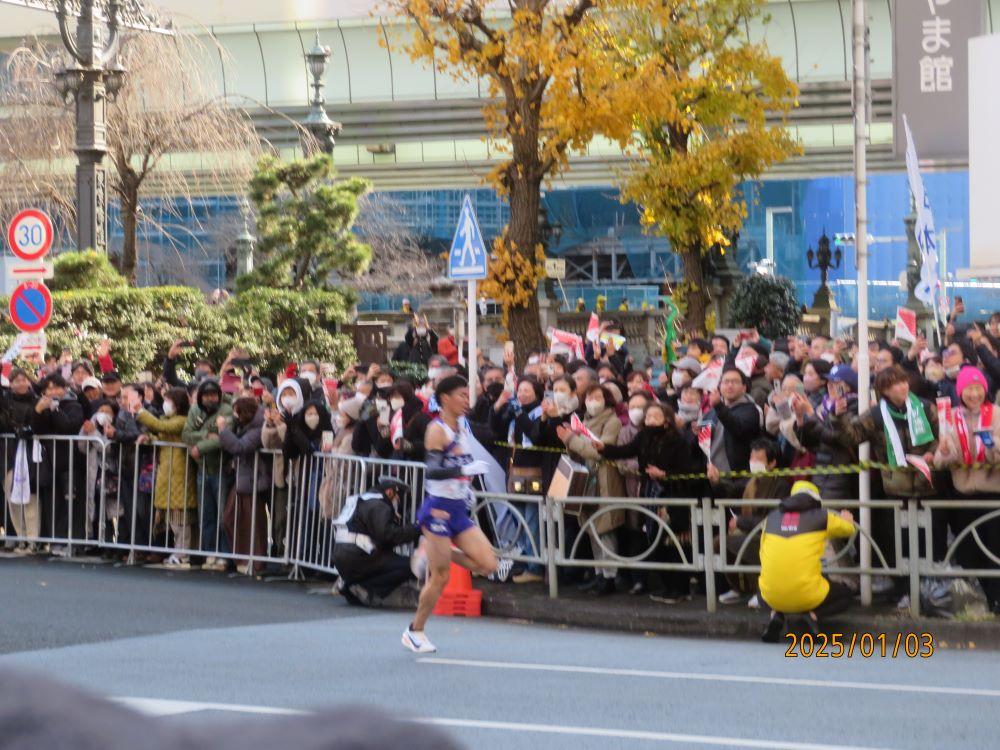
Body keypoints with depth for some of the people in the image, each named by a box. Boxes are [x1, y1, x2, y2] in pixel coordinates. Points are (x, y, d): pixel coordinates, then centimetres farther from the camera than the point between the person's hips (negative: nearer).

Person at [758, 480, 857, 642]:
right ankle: (814, 615, -4)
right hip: (807, 597, -3)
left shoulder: (772, 517, 12)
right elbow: (849, 529, 23)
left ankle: (776, 614, 4)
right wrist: (846, 519, 47)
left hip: (771, 597, 3)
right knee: (846, 595, 25)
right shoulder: (821, 517, 5)